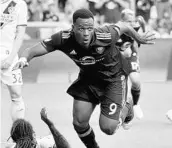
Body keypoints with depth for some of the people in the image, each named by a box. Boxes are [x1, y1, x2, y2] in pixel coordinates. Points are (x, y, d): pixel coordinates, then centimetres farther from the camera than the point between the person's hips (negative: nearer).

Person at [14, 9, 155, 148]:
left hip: (113, 78, -3)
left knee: (108, 128, -9)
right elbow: (32, 50, -27)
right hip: (87, 78, 3)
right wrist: (23, 58, -50)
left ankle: (126, 108, 26)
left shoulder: (105, 36, -35)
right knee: (79, 123, 0)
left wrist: (139, 39, 3)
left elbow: (123, 26, -13)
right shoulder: (64, 39, -29)